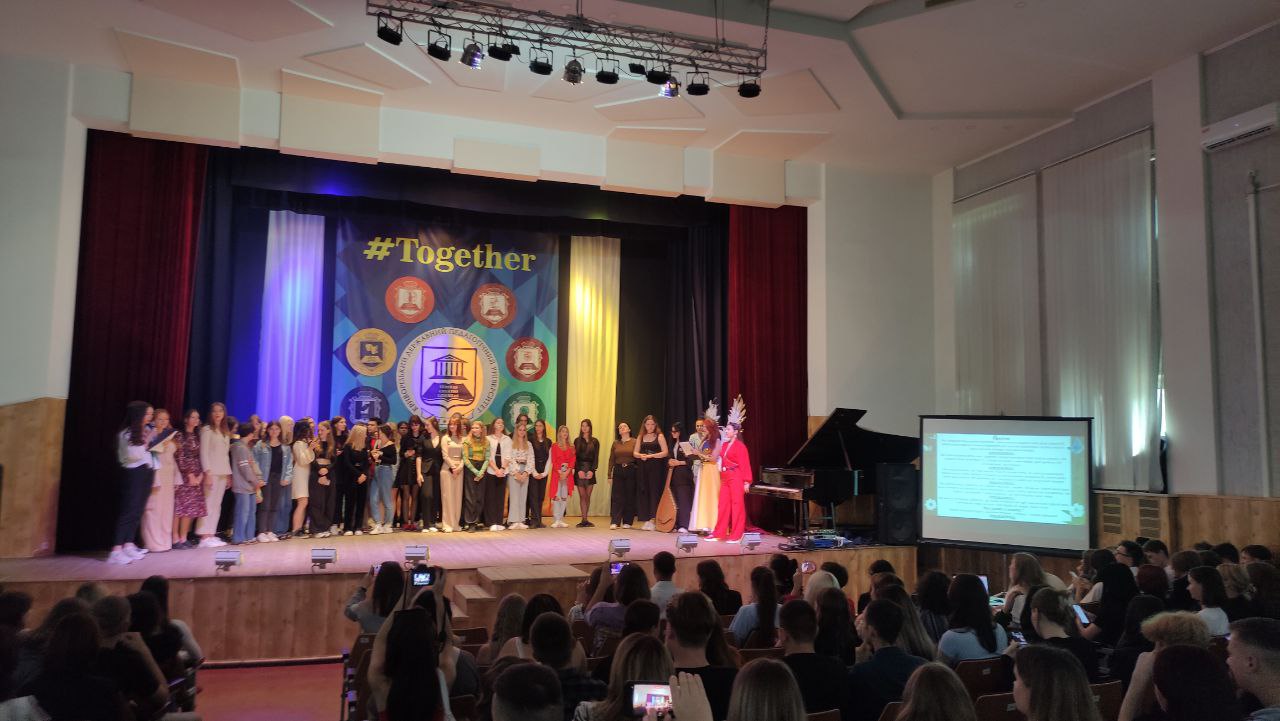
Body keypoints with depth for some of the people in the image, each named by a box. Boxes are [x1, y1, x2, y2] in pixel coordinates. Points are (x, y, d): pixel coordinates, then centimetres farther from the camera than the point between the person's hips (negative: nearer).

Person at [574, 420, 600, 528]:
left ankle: (585, 519, 7)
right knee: (582, 496, -4)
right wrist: (579, 470, -11)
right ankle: (584, 520, -4)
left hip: (590, 469, 1)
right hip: (579, 469, -1)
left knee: (588, 496, 1)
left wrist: (592, 470, -9)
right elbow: (574, 457, 2)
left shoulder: (595, 441, 10)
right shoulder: (577, 441, 8)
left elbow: (596, 457, 5)